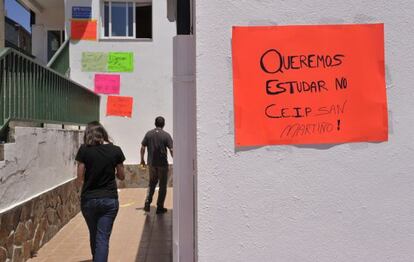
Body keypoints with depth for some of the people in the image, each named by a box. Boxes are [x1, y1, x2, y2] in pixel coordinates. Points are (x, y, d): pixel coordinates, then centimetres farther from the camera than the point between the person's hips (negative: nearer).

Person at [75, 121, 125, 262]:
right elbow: (121, 176, 6)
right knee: (103, 238, 2)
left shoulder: (84, 150, -6)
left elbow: (80, 179, -5)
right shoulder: (115, 150, -4)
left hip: (88, 199, 1)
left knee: (94, 235, 21)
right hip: (110, 199, -1)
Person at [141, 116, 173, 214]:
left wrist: (142, 159, 13)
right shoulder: (166, 135, -9)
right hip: (162, 163, -3)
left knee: (152, 183, 20)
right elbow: (171, 150, -12)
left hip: (151, 163, 3)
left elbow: (142, 148, 1)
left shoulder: (149, 134, 0)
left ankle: (147, 203, 10)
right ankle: (160, 207, 12)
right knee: (162, 185, 8)